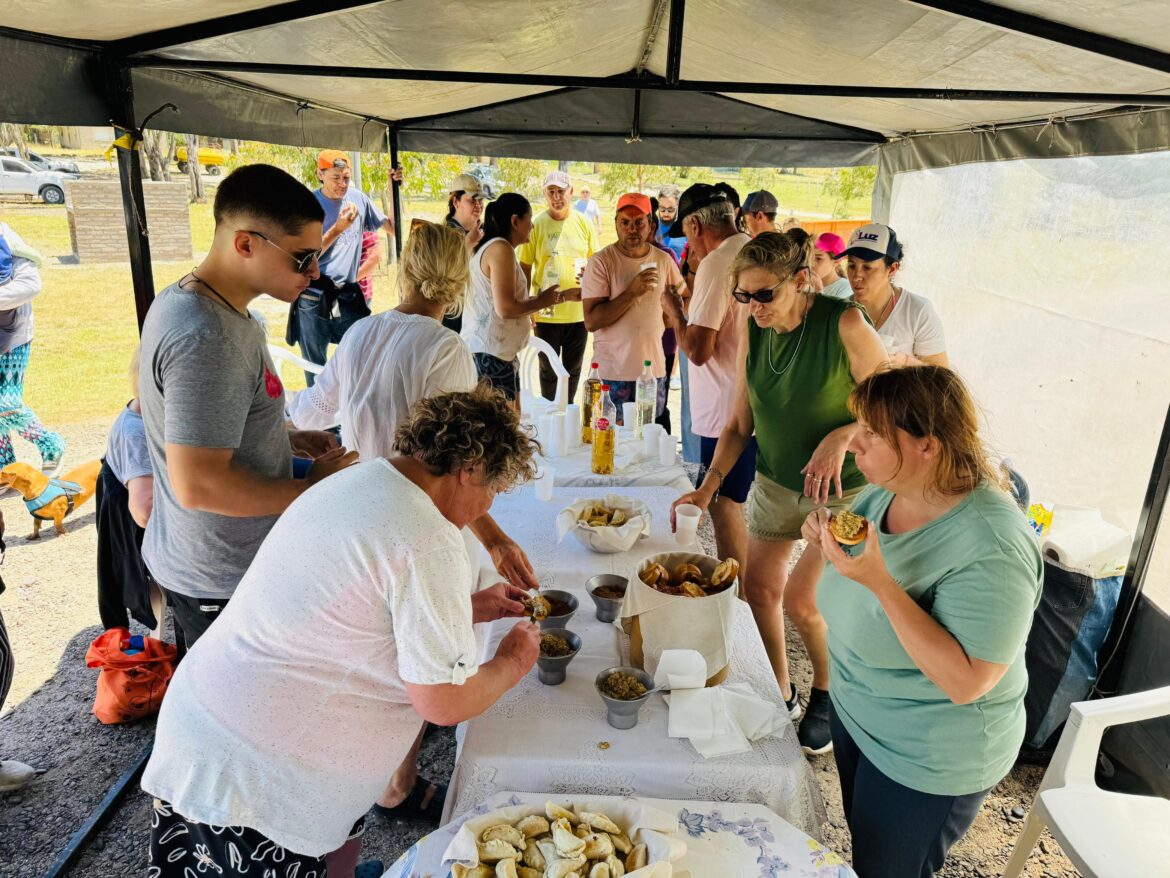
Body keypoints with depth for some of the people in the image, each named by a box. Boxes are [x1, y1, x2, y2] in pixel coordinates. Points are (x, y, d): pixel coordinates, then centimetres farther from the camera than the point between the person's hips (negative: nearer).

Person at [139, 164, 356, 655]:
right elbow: (199, 484, -31)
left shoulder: (183, 300, 4)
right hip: (223, 585, -9)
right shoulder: (206, 339, -29)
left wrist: (287, 438, 4)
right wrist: (312, 489, -19)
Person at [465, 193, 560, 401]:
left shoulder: (489, 247, 16)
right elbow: (506, 308, -22)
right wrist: (541, 301, -7)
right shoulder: (500, 248, -15)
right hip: (490, 353, -10)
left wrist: (535, 300, 15)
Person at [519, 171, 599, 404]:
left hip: (579, 312, 3)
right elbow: (525, 269, -2)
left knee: (573, 370, 16)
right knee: (548, 370, 12)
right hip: (547, 313, -2)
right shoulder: (535, 225, -6)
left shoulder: (584, 223, 2)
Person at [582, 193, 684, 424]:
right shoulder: (601, 261, -8)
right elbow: (591, 322, -16)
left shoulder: (664, 260, 6)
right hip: (612, 372, -4)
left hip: (654, 369, 4)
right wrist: (632, 292, -21)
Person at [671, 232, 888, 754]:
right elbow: (739, 424, 1)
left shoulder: (844, 324, -21)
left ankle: (827, 696, 25)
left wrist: (840, 438, -32)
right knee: (758, 587, 10)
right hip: (775, 481, 6)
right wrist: (709, 486, -9)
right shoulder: (754, 332, -5)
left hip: (844, 488, -5)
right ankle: (780, 692, 34)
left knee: (800, 603, -5)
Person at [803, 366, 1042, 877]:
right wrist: (829, 540, -16)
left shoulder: (991, 547, -33)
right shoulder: (884, 489, -10)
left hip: (929, 759, -7)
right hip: (856, 714, 7)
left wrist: (882, 583, -40)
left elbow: (966, 683, -32)